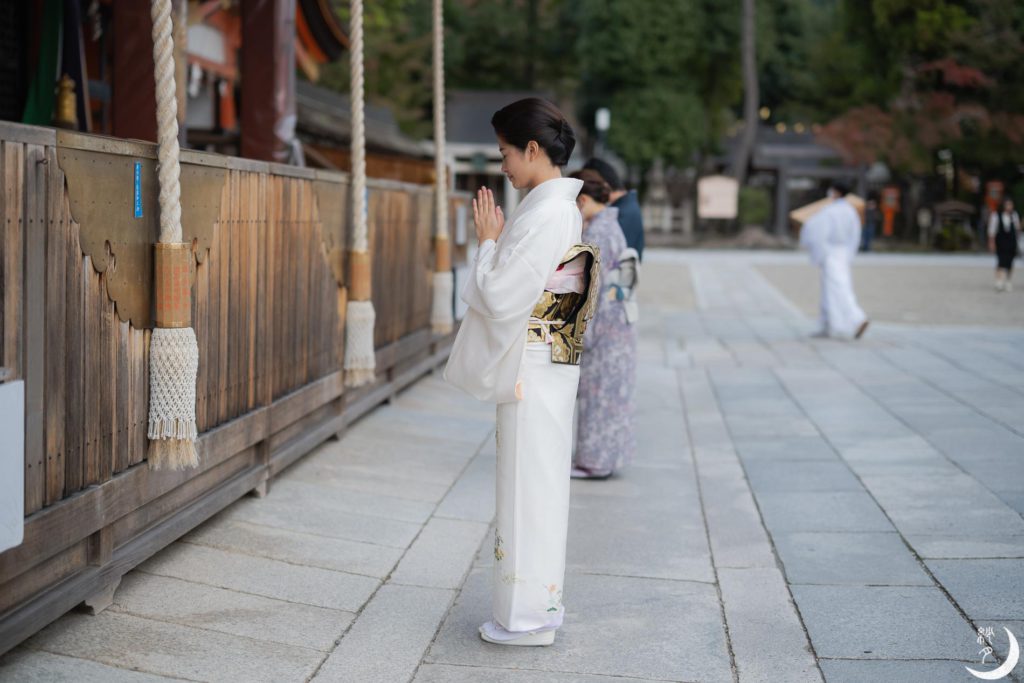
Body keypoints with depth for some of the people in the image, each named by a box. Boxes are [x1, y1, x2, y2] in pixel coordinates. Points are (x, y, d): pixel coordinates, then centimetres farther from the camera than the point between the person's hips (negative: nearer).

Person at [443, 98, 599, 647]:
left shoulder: (545, 214, -20)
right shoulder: (564, 208, 11)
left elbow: (500, 297, -20)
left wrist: (488, 240, -8)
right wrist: (499, 240, 8)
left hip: (533, 370, -10)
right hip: (553, 365, 10)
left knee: (529, 486, -1)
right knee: (540, 484, 16)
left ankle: (529, 614, 9)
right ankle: (540, 602, 27)